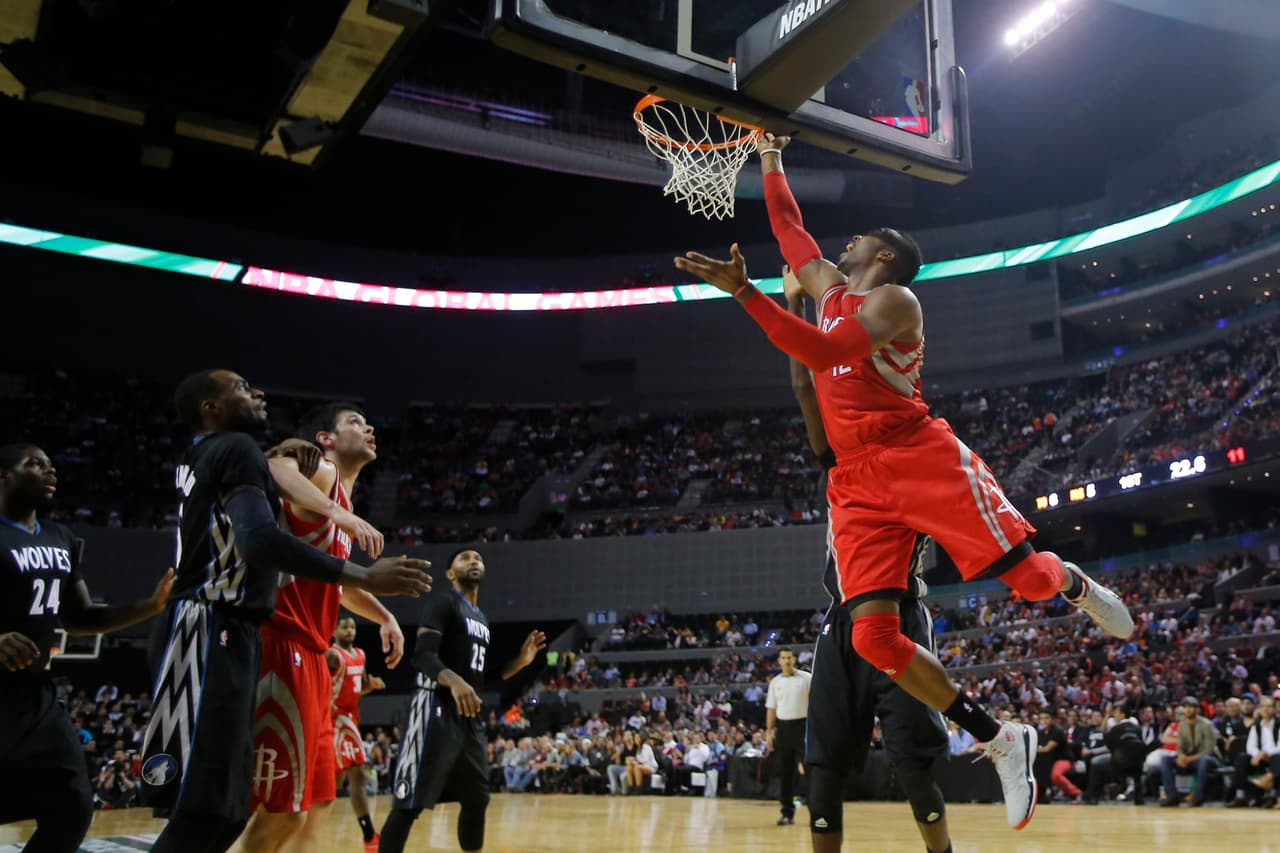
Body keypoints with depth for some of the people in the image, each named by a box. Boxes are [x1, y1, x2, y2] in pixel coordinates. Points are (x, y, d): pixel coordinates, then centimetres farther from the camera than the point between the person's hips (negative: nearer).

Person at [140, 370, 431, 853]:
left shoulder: (202, 457, 21)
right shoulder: (235, 447, -8)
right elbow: (261, 539, -25)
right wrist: (365, 577, -26)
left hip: (219, 635, 10)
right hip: (209, 635, -10)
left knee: (225, 810, 12)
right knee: (199, 813, -12)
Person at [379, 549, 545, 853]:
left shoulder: (481, 619, 21)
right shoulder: (442, 601, -5)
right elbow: (422, 655, -19)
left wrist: (520, 661, 12)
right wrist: (453, 680, -38)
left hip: (470, 716, 9)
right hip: (438, 709, -9)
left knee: (476, 799, 15)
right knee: (409, 803, -11)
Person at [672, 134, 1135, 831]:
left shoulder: (894, 298, -2)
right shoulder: (830, 287, 23)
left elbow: (821, 352, -19)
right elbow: (787, 226, 33)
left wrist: (743, 291, -22)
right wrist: (771, 159, 37)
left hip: (921, 457, -6)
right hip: (857, 482, 6)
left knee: (1029, 577, -7)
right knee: (872, 637, -10)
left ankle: (1079, 588, 34)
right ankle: (999, 741, 3)